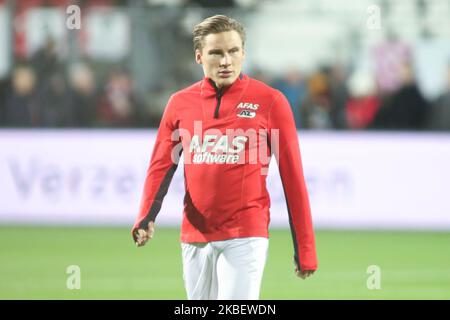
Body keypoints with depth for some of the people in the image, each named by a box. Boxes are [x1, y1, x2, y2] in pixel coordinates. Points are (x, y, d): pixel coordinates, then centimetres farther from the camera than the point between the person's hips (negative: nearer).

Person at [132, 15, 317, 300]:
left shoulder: (270, 101, -2)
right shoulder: (180, 103, 8)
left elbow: (293, 177, -2)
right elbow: (161, 167, 6)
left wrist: (305, 248, -4)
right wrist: (146, 218, -14)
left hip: (245, 236, -4)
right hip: (195, 235, 4)